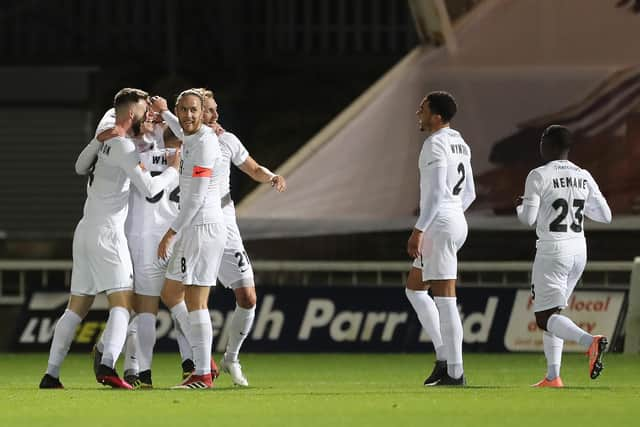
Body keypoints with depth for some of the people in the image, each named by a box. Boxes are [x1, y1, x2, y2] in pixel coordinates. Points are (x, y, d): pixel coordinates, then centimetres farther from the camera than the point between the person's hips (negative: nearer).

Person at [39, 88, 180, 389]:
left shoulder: (101, 139, 15)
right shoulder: (123, 147, -10)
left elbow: (80, 167, 34)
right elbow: (149, 188, -11)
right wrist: (173, 169, 5)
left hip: (85, 230, 8)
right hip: (107, 232, -8)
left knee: (77, 308, 10)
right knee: (121, 304, -12)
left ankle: (51, 373, 6)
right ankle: (107, 365, -31)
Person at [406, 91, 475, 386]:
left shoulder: (436, 144, -13)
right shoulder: (459, 144, 16)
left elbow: (436, 192, -21)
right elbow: (469, 193, 20)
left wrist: (419, 230, -21)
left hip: (439, 225, -10)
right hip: (457, 221, 10)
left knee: (445, 299, -8)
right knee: (414, 289, 16)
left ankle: (454, 371, -8)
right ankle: (444, 356, 9)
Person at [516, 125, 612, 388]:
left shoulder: (539, 176, -9)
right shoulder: (584, 177, 7)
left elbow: (528, 219, -12)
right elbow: (605, 216, 9)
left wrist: (521, 206, 11)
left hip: (552, 251, -6)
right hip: (579, 250, 6)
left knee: (546, 318, -8)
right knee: (552, 312, 19)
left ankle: (590, 341, -34)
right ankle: (552, 376, 13)